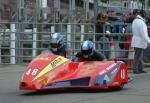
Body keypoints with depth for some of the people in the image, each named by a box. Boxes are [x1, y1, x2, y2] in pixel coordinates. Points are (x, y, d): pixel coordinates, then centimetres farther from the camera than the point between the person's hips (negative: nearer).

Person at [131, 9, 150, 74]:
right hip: (140, 42, -10)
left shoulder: (135, 21, 13)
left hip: (136, 41, 10)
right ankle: (135, 70, -1)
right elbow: (143, 33, -22)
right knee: (137, 56, -4)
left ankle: (140, 69, 20)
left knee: (140, 56, 15)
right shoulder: (141, 22, -19)